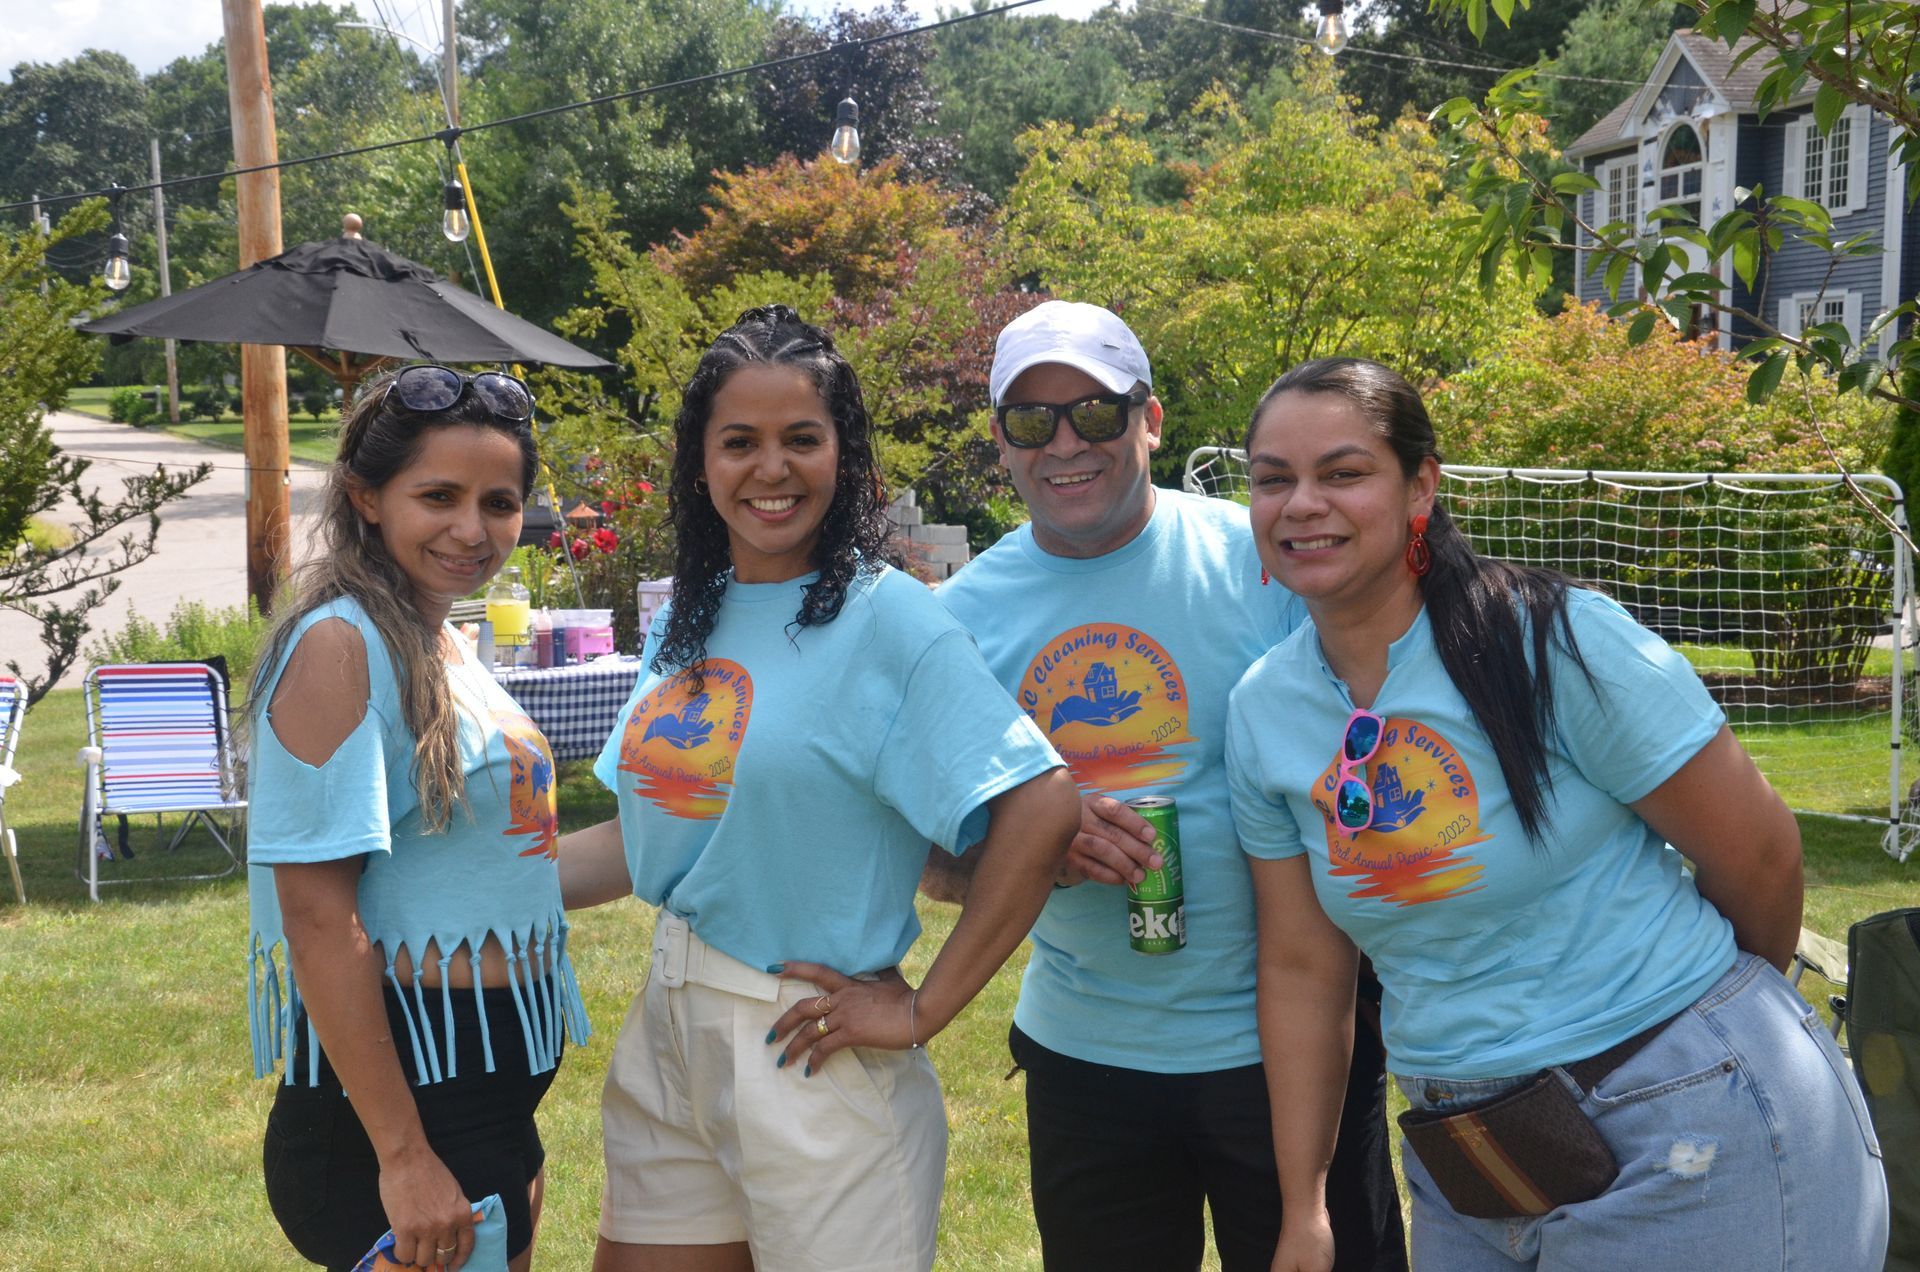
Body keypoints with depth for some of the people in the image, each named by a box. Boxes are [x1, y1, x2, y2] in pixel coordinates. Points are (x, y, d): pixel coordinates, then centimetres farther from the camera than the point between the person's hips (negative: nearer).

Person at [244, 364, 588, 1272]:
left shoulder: (441, 640, 10)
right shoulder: (342, 644, -16)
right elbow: (316, 909, -21)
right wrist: (403, 1154, -24)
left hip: (487, 1084, 9)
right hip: (403, 1084, -9)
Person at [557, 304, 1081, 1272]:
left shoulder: (887, 617, -13)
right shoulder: (688, 624, 7)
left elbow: (1041, 809, -20)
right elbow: (649, 839, 13)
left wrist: (924, 1010, -16)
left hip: (814, 1059, -6)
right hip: (667, 1046, 6)